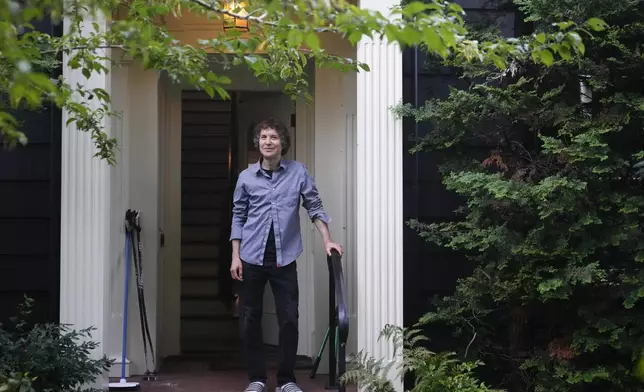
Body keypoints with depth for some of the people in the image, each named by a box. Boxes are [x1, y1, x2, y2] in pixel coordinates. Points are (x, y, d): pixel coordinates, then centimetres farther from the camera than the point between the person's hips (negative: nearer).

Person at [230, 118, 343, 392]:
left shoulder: (298, 172, 0)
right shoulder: (246, 177, 2)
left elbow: (315, 207, 4)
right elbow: (238, 218, 6)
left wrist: (327, 241, -6)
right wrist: (235, 256, 1)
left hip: (285, 257, -1)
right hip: (252, 258, 1)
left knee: (289, 319, 0)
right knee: (250, 320, 5)